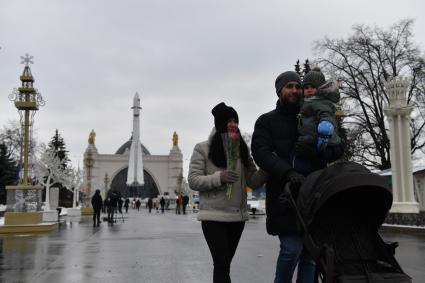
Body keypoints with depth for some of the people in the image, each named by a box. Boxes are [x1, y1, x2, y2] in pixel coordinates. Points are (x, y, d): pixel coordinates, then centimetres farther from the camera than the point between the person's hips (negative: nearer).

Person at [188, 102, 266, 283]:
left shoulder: (242, 149, 11)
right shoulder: (203, 148, -1)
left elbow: (253, 181, 8)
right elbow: (193, 180, -6)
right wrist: (218, 177, -20)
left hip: (238, 216, 5)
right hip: (214, 216, -5)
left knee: (224, 263, 14)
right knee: (222, 263, -10)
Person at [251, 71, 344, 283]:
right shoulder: (267, 121, 9)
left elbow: (338, 148, 9)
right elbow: (261, 152, -8)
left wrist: (323, 153, -16)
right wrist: (288, 172, -25)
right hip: (284, 194, -4)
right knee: (292, 248, -11)